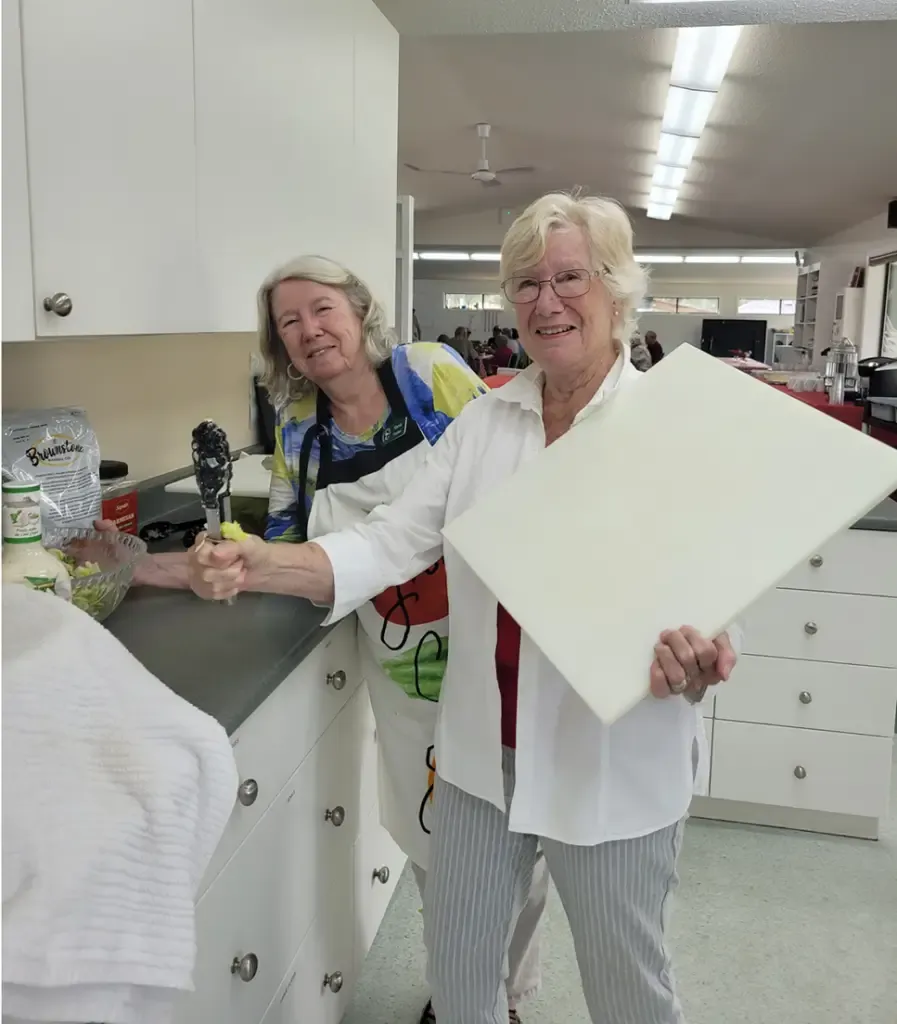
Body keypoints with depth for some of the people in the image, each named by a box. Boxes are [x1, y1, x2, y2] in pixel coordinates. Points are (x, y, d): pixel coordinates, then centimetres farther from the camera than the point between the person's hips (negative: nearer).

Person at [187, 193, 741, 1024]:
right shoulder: (484, 420, 1)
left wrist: (693, 663, -35)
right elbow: (393, 540, -4)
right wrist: (262, 566, -19)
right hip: (483, 750, 4)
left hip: (612, 764, -3)